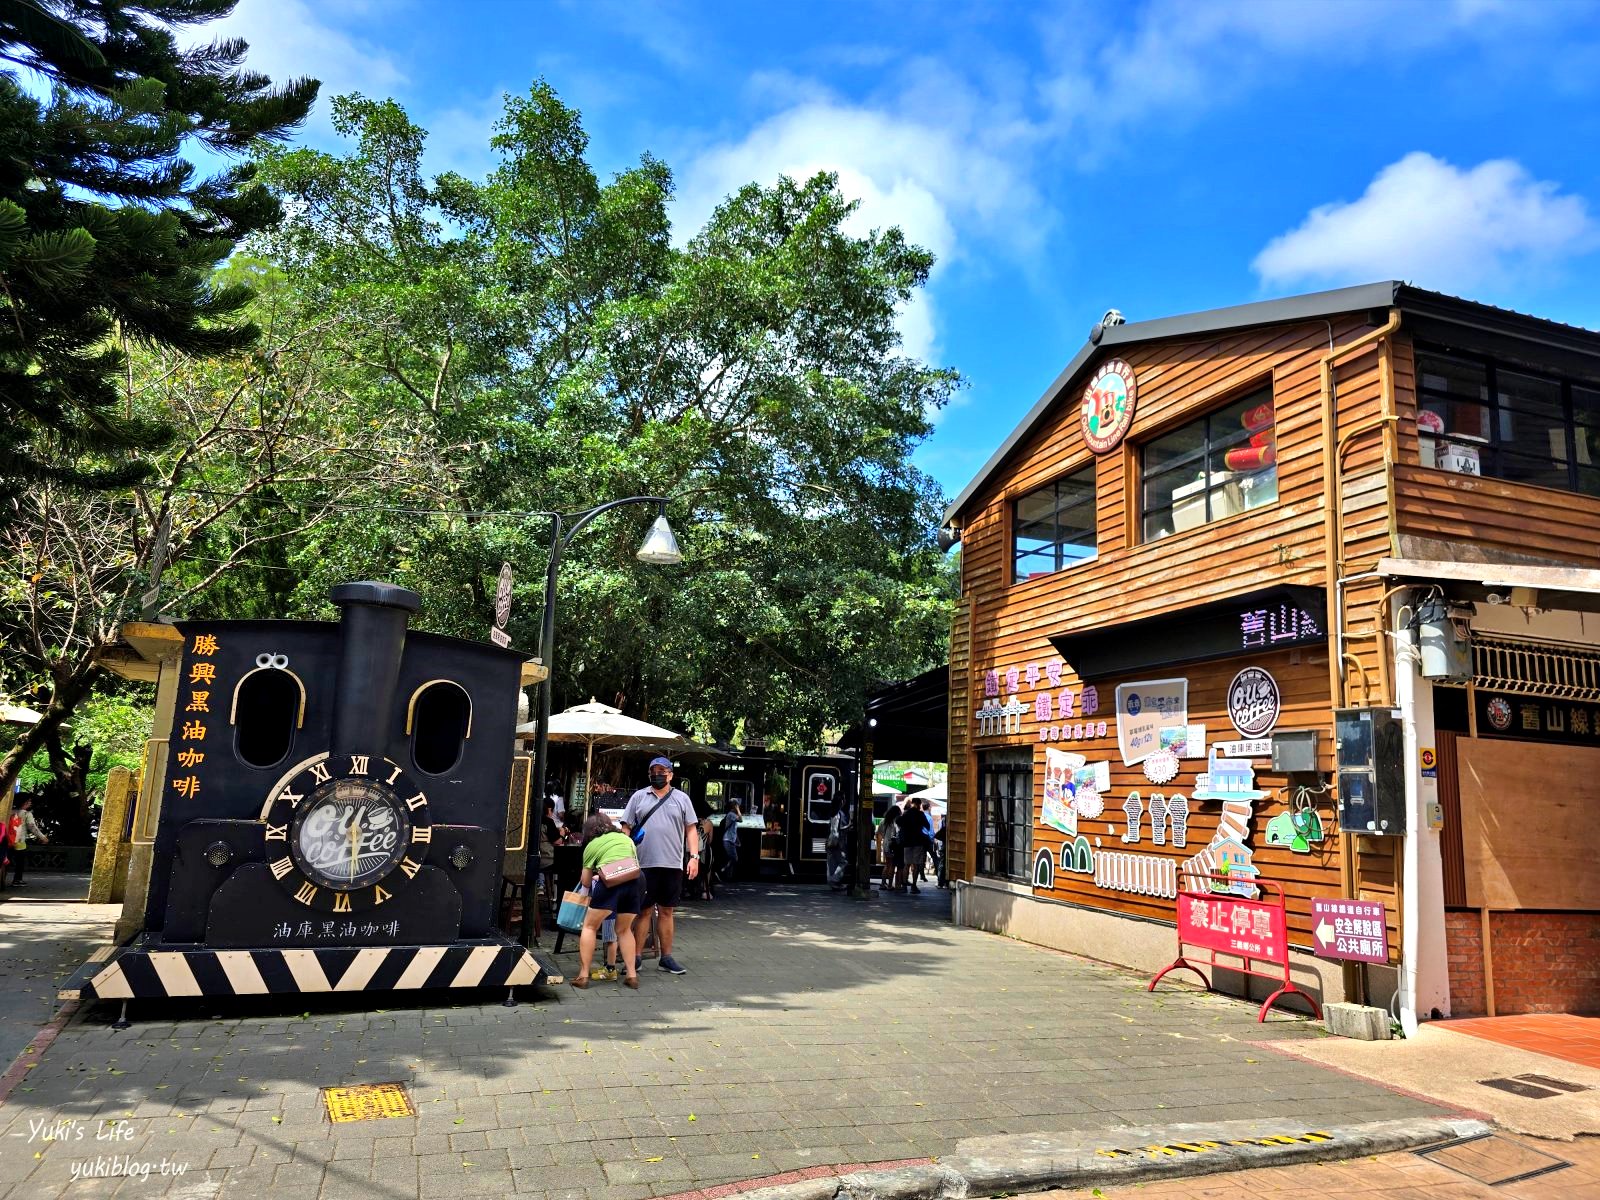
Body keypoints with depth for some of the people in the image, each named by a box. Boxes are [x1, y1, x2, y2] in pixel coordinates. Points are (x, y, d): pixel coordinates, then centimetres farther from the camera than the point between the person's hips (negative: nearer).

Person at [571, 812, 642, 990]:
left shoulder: (592, 845, 19)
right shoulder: (626, 838, 30)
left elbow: (585, 881, 23)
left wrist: (594, 879, 47)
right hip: (637, 879, 4)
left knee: (589, 926, 12)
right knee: (624, 929, 22)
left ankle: (583, 975, 7)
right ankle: (632, 975, 15)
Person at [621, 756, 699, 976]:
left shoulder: (681, 799, 9)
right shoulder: (638, 797, 8)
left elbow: (691, 829, 7)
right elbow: (626, 828, 8)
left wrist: (694, 856, -4)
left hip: (673, 865, 1)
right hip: (644, 864, -1)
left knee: (666, 912, 8)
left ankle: (666, 958, 15)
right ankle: (635, 957, 10)